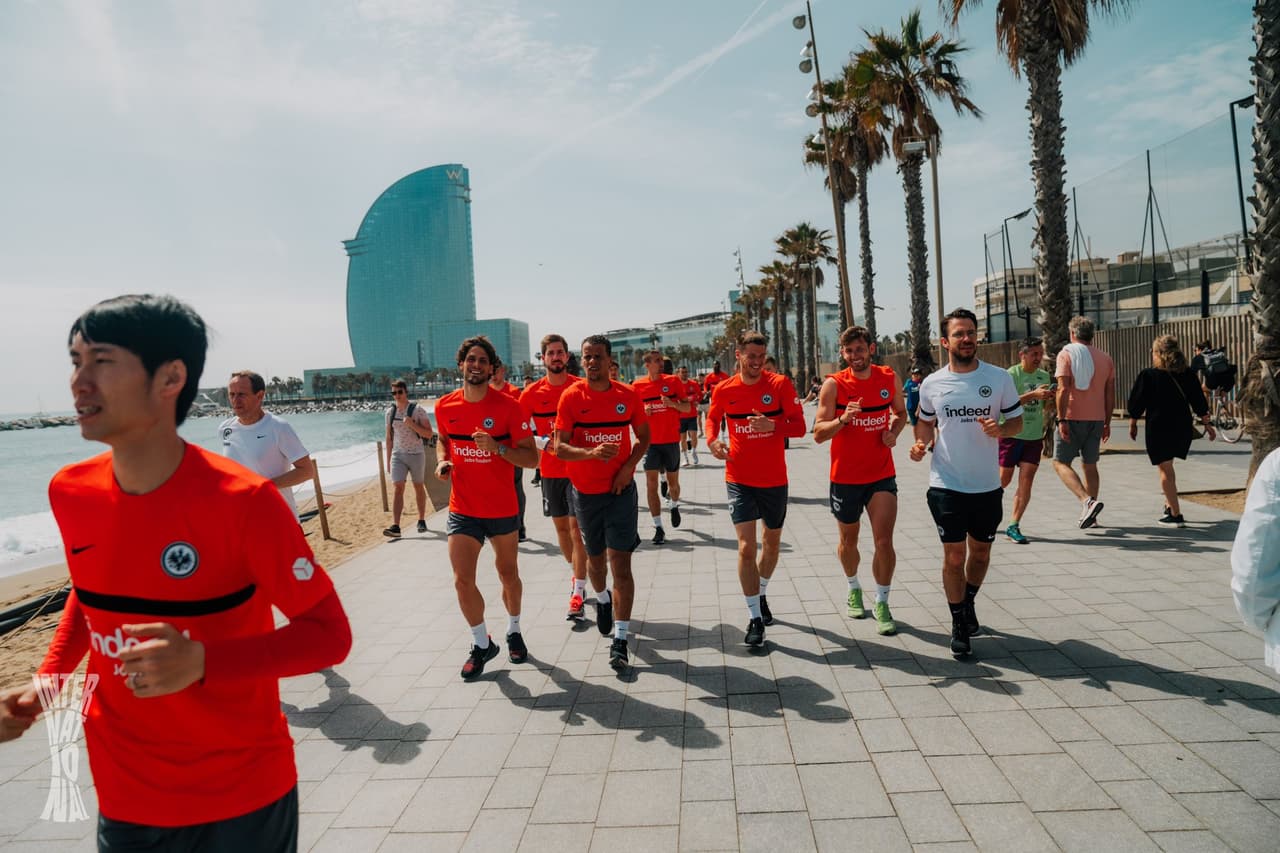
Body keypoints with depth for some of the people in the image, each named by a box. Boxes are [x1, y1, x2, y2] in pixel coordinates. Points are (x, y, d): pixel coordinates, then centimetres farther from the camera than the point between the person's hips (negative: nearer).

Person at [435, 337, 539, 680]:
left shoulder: (508, 406, -12)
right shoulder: (445, 406, -2)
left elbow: (532, 458, -12)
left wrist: (497, 447, -27)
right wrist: (443, 460, -2)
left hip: (502, 509, -2)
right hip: (462, 510, 2)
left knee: (508, 574, 15)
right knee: (462, 580, -5)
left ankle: (514, 632, 41)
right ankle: (482, 644, 18)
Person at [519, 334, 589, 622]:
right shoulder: (533, 393, 0)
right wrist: (545, 443, -14)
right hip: (550, 470, 3)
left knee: (577, 527, -6)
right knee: (561, 527, 14)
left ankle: (578, 593, -3)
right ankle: (576, 575, 35)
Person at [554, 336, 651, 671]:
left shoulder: (628, 395, -3)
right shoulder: (571, 397, -7)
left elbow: (644, 436, 9)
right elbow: (559, 447, -11)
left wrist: (629, 466, -8)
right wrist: (592, 452, -30)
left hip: (620, 489, -1)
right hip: (585, 492, 1)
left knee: (620, 563, -7)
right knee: (595, 558, 18)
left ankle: (620, 640, -2)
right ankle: (602, 600, 50)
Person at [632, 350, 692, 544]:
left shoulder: (673, 381, -2)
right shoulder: (637, 385, -2)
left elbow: (688, 408, 1)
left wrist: (673, 404, -18)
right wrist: (642, 411, -13)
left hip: (671, 440, 1)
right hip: (650, 441, 0)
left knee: (673, 482, 12)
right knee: (651, 484, -5)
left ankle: (674, 506, 44)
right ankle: (658, 527, 1)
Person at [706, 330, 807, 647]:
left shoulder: (780, 384, -8)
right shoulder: (723, 390, -4)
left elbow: (799, 426, -9)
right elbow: (712, 419, 14)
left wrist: (773, 425, -28)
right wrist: (712, 441, -7)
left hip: (774, 479, 1)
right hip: (739, 480, -1)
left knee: (772, 542, 18)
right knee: (746, 547, -9)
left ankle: (761, 594, 45)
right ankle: (755, 618, 2)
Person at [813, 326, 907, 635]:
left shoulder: (889, 378, -1)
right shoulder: (834, 385, -11)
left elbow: (900, 412, 17)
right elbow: (818, 433, -13)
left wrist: (894, 431, -4)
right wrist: (843, 419, -31)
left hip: (882, 475, 1)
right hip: (845, 478, -1)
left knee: (884, 542, -7)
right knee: (849, 542, 15)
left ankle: (882, 604, 11)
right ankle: (854, 589, 42)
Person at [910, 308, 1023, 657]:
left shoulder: (1000, 378, -2)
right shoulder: (931, 384, -2)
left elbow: (1017, 421, 4)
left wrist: (1000, 429, -18)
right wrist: (920, 443, -7)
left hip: (987, 485, 1)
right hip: (946, 485, -1)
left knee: (981, 552, 16)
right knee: (954, 556, 2)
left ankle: (968, 603, 42)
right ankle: (959, 624, 17)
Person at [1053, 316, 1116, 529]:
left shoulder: (1066, 354, -6)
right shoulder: (1106, 358, 11)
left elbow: (1063, 389, -16)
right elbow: (1110, 395, 11)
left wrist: (1061, 419, -16)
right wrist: (1107, 423, 18)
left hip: (1073, 417, -6)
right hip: (1096, 419, 6)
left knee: (1061, 463, -1)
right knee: (1089, 465, 14)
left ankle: (1087, 501, -21)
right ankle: (1089, 515, 17)